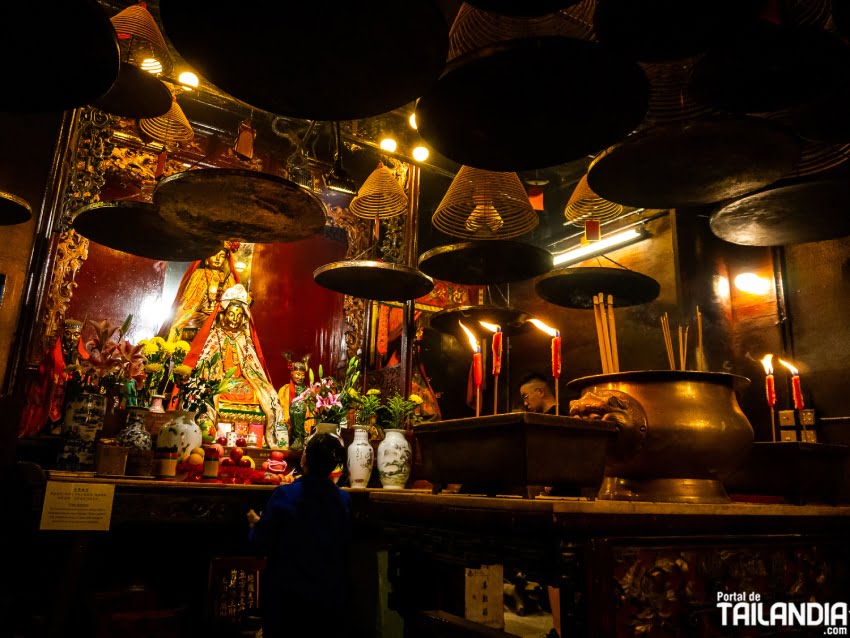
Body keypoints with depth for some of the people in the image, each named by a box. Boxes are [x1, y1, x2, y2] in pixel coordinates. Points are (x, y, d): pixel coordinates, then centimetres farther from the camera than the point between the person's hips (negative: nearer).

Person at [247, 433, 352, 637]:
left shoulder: (283, 495, -20)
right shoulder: (344, 499, -10)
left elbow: (261, 545, -11)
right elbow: (345, 546, 4)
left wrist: (256, 524, 9)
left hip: (289, 598, -2)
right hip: (330, 596, 3)